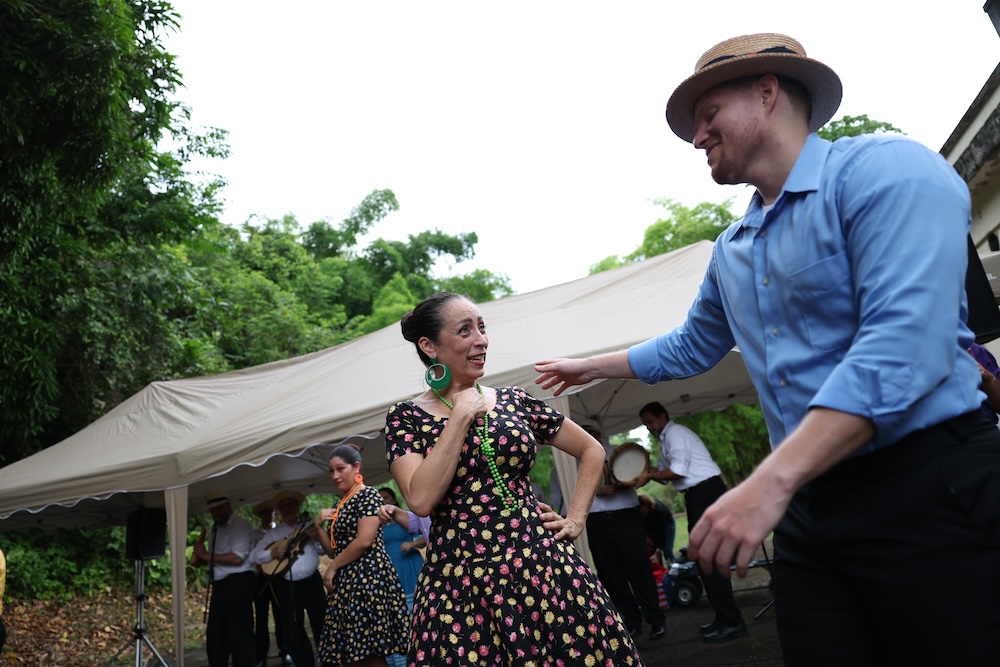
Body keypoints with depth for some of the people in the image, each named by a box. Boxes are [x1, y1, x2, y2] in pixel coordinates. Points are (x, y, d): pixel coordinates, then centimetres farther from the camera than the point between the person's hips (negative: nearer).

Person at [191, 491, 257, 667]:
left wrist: (207, 555, -14)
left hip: (237, 584, -9)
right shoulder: (216, 528, 17)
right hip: (220, 585, 9)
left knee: (239, 634, -3)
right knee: (215, 635, 14)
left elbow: (237, 558, -19)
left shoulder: (240, 526, -9)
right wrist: (202, 558, -3)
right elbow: (220, 558, 17)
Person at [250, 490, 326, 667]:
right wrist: (271, 553, -14)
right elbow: (253, 556, 3)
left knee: (322, 623, 3)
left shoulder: (310, 526, 5)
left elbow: (324, 550, 2)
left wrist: (317, 539, -18)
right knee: (293, 630, 5)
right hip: (287, 587, 1)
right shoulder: (272, 533, 7)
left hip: (312, 581, -1)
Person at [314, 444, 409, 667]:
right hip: (346, 581, 9)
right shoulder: (340, 505, 19)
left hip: (367, 577, -9)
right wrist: (319, 525, 4)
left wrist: (332, 568, -6)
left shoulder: (367, 495, -5)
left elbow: (364, 541, -16)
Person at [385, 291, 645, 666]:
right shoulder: (406, 417, 1)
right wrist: (462, 415, -11)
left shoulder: (514, 401, 8)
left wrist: (576, 519, 6)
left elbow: (592, 450, 17)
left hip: (542, 567, 3)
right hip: (460, 585, -2)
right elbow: (421, 499, -15)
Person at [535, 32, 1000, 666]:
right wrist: (589, 366, 35)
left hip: (928, 492, -7)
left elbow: (906, 344, -24)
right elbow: (691, 347, 31)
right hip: (809, 506, 7)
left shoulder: (884, 169, -10)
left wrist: (769, 484, -28)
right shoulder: (731, 250, 15)